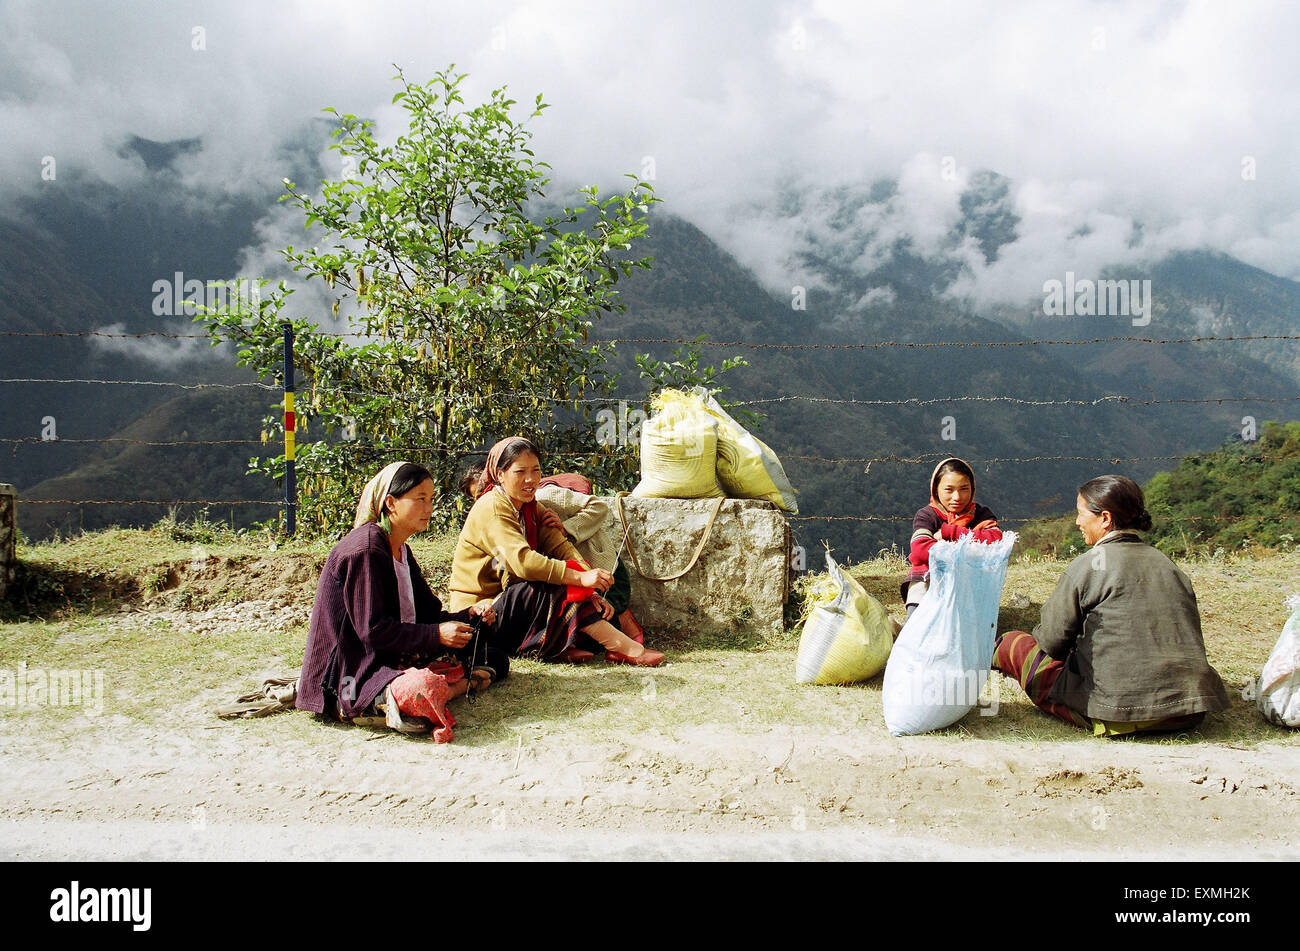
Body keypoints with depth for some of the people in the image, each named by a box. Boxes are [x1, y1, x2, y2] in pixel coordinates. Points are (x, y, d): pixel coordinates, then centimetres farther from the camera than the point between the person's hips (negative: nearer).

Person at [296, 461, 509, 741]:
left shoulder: (400, 550, 16)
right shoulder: (365, 549, -14)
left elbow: (426, 615, 16)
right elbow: (372, 630, -20)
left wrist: (468, 616, 0)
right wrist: (436, 634, -21)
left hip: (397, 654, 11)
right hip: (353, 671, -11)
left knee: (494, 660, 4)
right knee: (423, 689, -43)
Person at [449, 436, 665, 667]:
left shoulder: (531, 507, 9)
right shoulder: (492, 508, -18)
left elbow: (562, 548, -5)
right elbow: (522, 561, -32)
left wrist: (592, 590, -20)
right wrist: (580, 577, -37)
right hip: (479, 611, -8)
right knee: (558, 591, -29)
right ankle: (626, 650, -28)